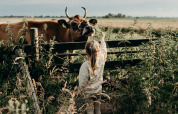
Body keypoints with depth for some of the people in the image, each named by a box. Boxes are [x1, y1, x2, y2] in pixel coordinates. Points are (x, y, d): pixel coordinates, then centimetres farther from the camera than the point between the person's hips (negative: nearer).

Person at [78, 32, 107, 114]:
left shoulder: (85, 66, -34)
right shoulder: (101, 58, -23)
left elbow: (82, 84, -22)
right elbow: (103, 48, 1)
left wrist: (81, 91, -1)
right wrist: (102, 38, 19)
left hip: (88, 92, -4)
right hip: (98, 90, 4)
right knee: (97, 107, 25)